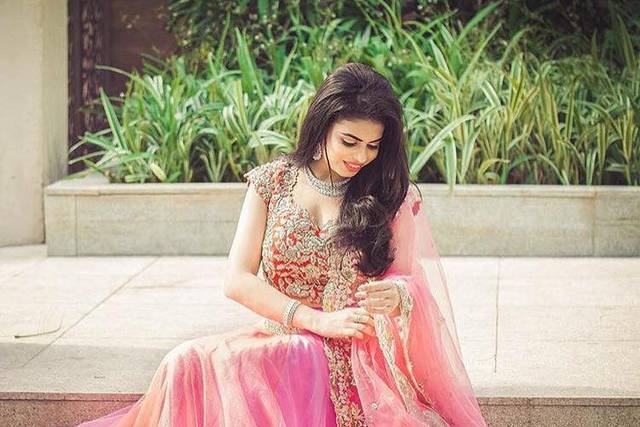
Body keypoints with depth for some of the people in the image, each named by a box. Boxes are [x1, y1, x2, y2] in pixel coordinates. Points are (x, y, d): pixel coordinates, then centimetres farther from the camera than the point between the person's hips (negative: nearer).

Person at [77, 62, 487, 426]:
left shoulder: (393, 197, 3)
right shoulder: (273, 182, 5)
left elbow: (414, 284, 5)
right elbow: (238, 280, -1)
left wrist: (398, 296, -22)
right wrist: (319, 320, -13)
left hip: (355, 361, -3)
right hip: (279, 337, 3)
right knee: (190, 362, -30)